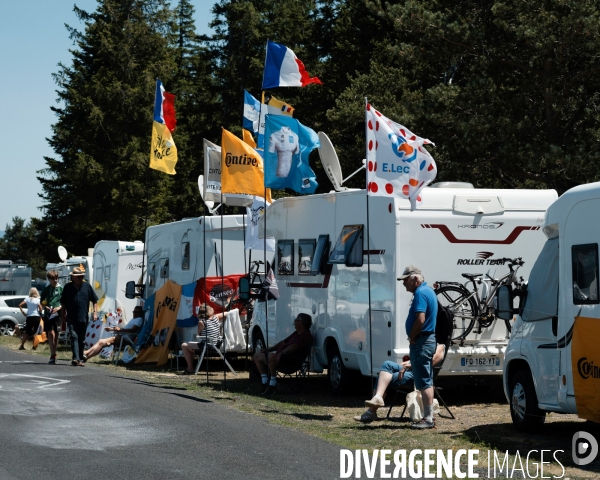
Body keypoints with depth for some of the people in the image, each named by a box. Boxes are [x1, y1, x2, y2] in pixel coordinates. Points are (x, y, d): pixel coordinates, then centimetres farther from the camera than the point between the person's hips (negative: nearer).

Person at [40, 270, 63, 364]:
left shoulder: (60, 288, 5)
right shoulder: (46, 289, 8)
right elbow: (42, 302, 13)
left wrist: (58, 308, -10)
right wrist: (46, 307, -6)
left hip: (57, 314, 0)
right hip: (48, 314, 0)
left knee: (56, 335, 5)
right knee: (51, 333, -12)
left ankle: (53, 355, 18)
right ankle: (53, 356, -15)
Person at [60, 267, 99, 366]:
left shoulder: (87, 286, 6)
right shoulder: (68, 287, 4)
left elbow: (95, 300, 10)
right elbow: (63, 302, 11)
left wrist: (95, 312, 0)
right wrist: (64, 314, 6)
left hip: (83, 318, 2)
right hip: (71, 318, -2)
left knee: (81, 339, 9)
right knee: (74, 337, -14)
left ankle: (80, 359, 17)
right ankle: (76, 358, -22)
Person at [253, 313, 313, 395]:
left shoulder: (306, 335, -10)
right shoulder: (296, 333, 23)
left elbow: (294, 347, -23)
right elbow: (283, 342, 26)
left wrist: (281, 353, -34)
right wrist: (268, 349, 16)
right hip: (280, 356, 11)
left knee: (271, 356, -39)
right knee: (257, 355, 13)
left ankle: (272, 384, -31)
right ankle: (265, 383, 4)